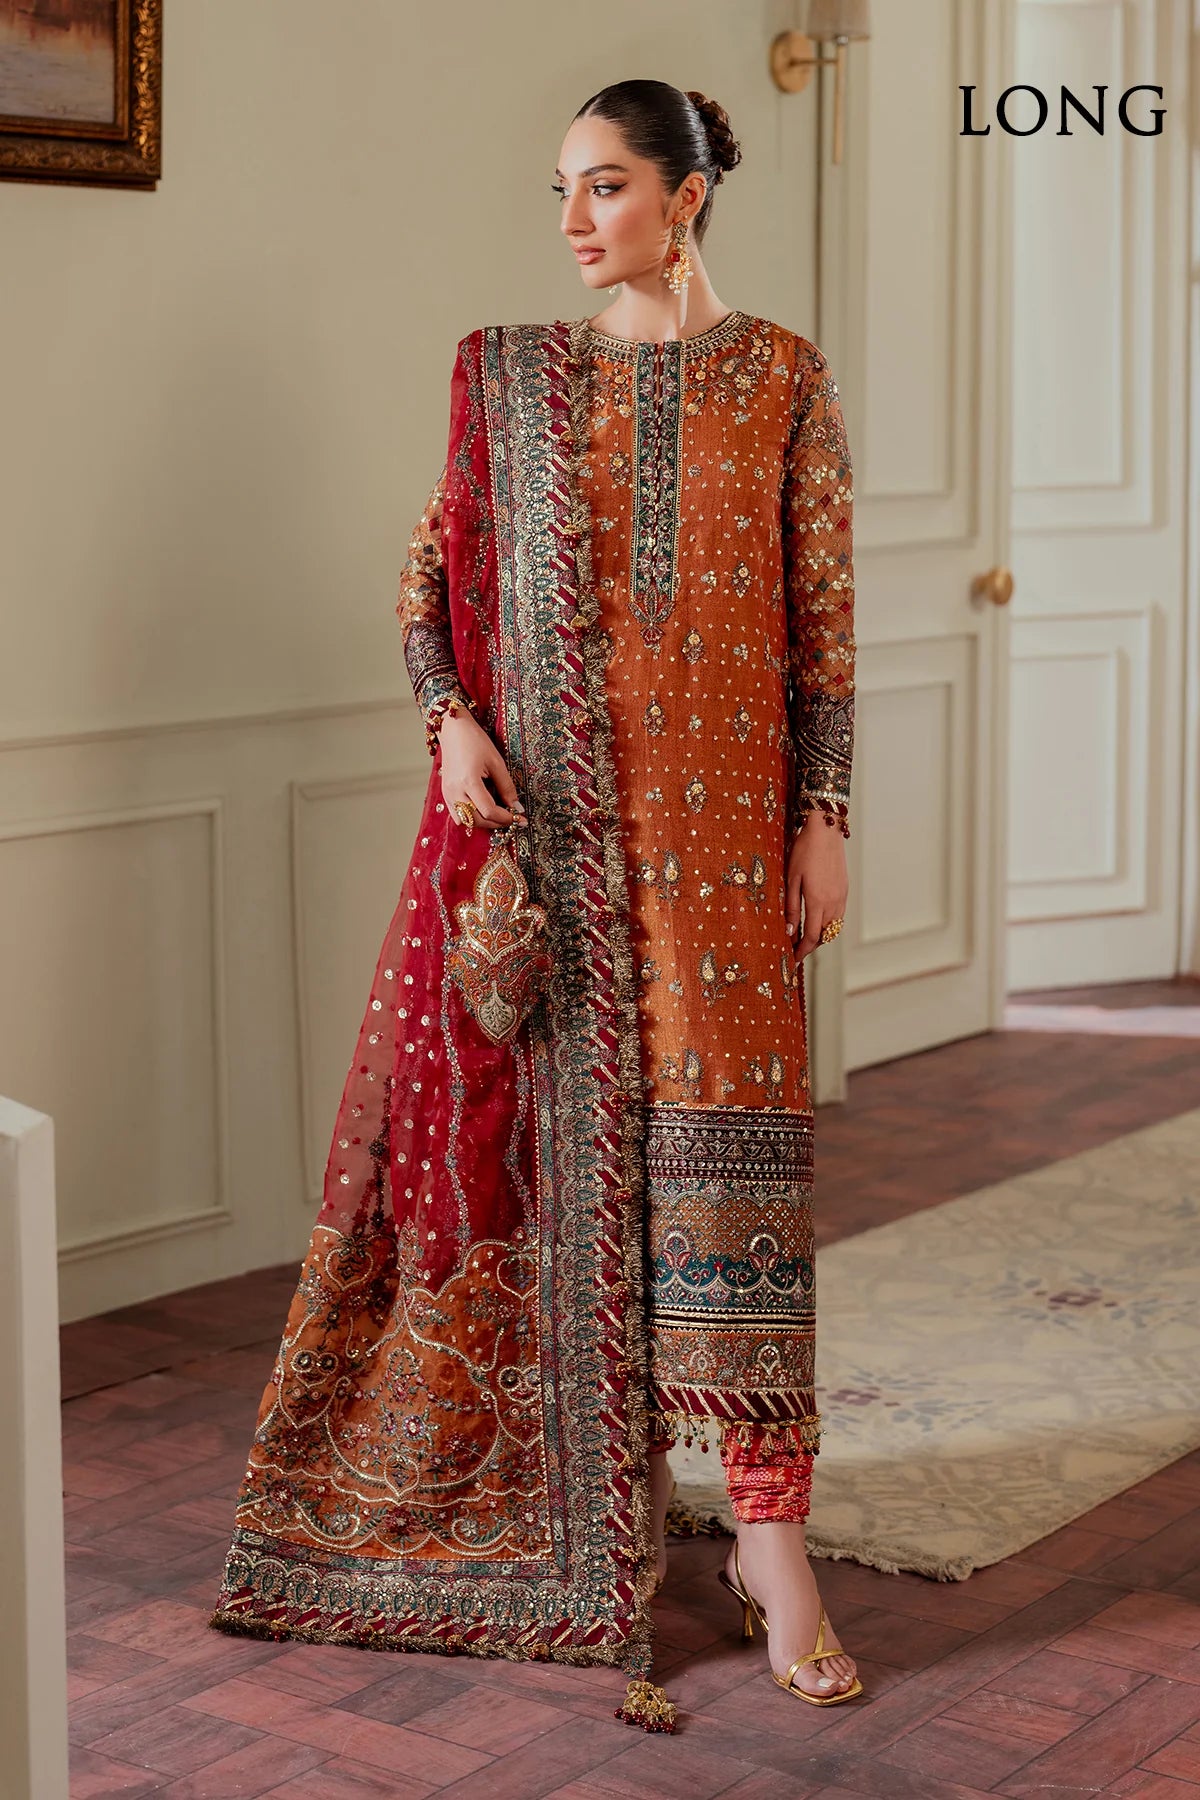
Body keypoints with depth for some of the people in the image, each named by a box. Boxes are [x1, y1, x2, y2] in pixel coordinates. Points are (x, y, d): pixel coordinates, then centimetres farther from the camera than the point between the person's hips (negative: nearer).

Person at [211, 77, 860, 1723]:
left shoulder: (783, 380, 3)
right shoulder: (509, 372, 8)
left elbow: (824, 614, 2)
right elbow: (434, 568, 10)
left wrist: (824, 816, -4)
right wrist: (451, 716, -7)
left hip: (713, 817, -2)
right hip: (535, 815, 2)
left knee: (724, 1144, -6)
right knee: (546, 1132, 7)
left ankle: (771, 1539, -1)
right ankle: (552, 1478, 25)